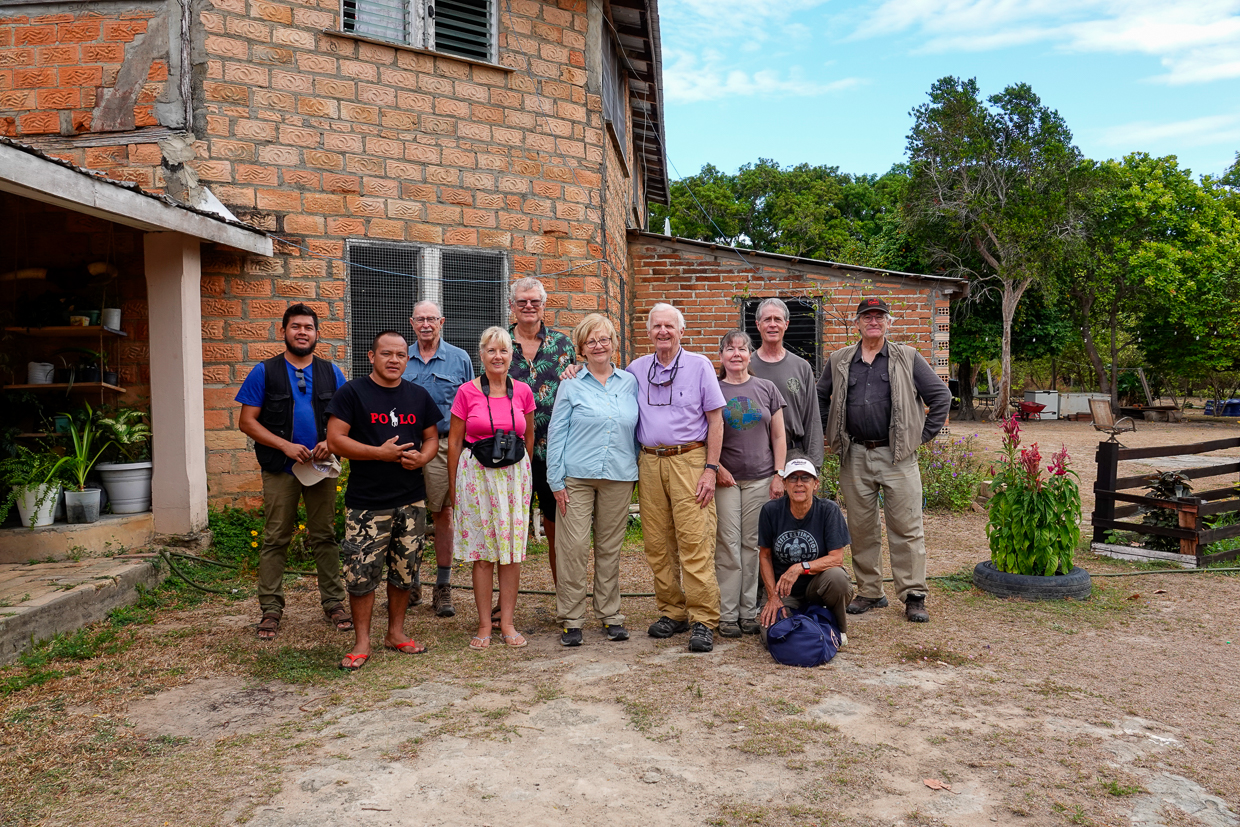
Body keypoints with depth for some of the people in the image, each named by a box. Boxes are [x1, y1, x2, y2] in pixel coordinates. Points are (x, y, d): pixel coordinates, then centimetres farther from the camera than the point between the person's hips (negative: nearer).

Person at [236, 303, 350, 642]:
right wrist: (286, 446, -13)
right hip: (280, 469, -2)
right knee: (275, 539, 3)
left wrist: (331, 442, -11)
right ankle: (271, 609, 12)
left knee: (325, 536, 8)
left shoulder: (331, 373, 9)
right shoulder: (265, 372, 2)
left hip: (321, 468, 2)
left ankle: (333, 602, 17)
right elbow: (247, 421, -2)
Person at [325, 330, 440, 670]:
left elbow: (432, 437, 16)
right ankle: (362, 642, 11)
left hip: (411, 501, 4)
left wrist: (422, 457, -7)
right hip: (367, 503, -4)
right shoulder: (352, 393, -3)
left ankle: (396, 632, 27)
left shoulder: (419, 396, 10)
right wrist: (380, 453, -17)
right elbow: (335, 439, -9)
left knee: (405, 570, 11)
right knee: (361, 572, -3)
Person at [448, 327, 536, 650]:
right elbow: (454, 441, 2)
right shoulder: (467, 392, -3)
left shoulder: (523, 392, 4)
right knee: (483, 553, 1)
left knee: (513, 551, 4)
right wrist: (453, 485, 4)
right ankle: (484, 625, 11)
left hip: (515, 474, 2)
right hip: (477, 474, -2)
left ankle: (507, 623, 14)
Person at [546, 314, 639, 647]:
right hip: (578, 477, -2)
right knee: (574, 546, -4)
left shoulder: (630, 383, 10)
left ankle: (610, 615, 21)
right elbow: (556, 433, 1)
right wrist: (556, 481, -5)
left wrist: (637, 468, 9)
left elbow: (637, 430, 16)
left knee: (610, 547, 9)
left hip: (619, 478, 2)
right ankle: (570, 619, 6)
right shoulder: (571, 385, 2)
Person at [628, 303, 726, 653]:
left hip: (689, 460, -4)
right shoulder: (637, 369, 12)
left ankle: (703, 620, -2)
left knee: (695, 542, -8)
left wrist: (711, 469, -6)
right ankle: (672, 612, 18)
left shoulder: (699, 365, 3)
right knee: (657, 544, 5)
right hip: (650, 463, 4)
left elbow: (715, 420, 1)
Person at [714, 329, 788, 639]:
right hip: (725, 479, -1)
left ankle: (750, 612, 14)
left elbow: (778, 436, 8)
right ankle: (728, 615, 6)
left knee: (753, 545, 5)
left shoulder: (767, 389, 8)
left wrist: (778, 475, 1)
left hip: (760, 479, 1)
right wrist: (716, 466, -7)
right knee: (728, 546, -1)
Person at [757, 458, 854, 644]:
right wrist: (772, 596, -6)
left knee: (836, 576, -35)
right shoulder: (771, 511, -8)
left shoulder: (829, 510, -12)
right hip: (782, 587, 1)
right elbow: (765, 555, 2)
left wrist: (801, 567, -29)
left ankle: (839, 628, -3)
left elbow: (836, 558, -16)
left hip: (816, 583, -1)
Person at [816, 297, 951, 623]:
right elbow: (819, 397, 21)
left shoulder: (907, 358, 5)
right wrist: (830, 436, 12)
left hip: (897, 456, -2)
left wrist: (924, 435, 1)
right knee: (861, 529, 7)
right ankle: (869, 592, 19)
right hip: (855, 457, 2)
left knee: (906, 528, -2)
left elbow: (940, 395, 7)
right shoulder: (839, 361, 11)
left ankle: (914, 596, 6)